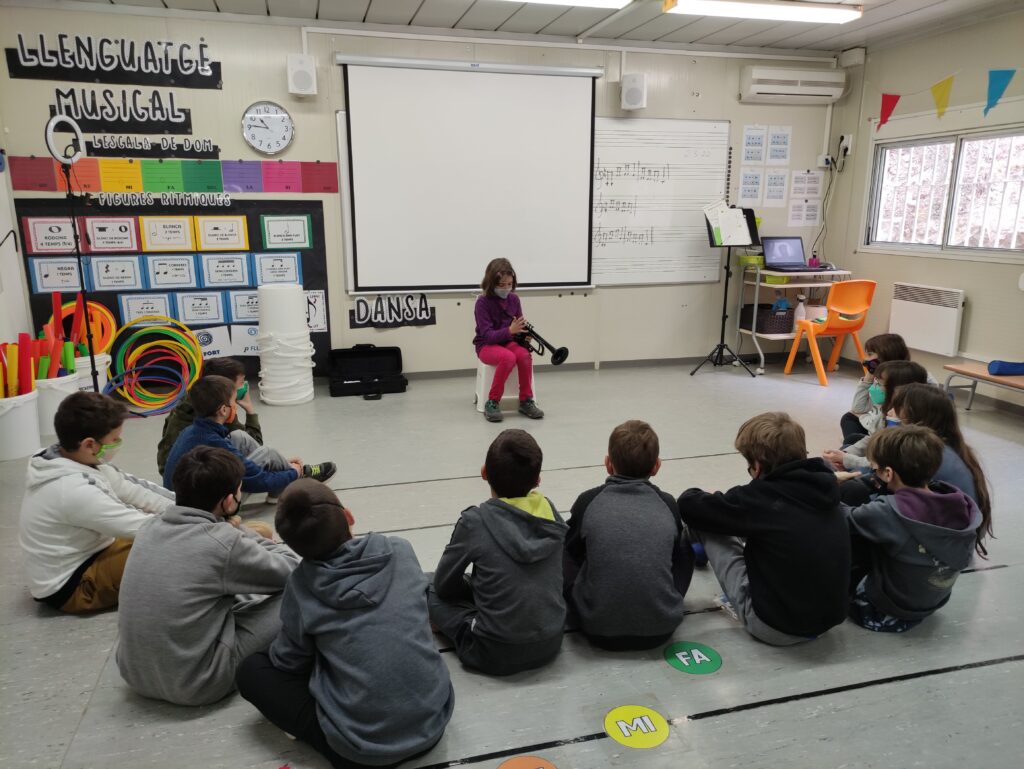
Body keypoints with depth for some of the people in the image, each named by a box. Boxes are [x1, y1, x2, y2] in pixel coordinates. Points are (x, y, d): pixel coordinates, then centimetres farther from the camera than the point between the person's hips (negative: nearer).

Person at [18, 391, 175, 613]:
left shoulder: (79, 461, -6)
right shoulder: (74, 490, -31)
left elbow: (130, 489, -2)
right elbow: (142, 527, -26)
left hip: (82, 556, 9)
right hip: (69, 586, -9)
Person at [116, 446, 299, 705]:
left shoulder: (150, 529, 0)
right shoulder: (223, 542, -20)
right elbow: (292, 571, -5)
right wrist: (244, 533, 6)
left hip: (134, 674, 7)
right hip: (196, 684, -7)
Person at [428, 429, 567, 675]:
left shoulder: (475, 521, -15)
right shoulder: (549, 511, -3)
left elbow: (444, 583, -1)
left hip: (498, 655, -4)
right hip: (551, 645, 5)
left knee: (429, 590, 13)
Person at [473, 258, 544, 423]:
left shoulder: (514, 299, 1)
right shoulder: (483, 302, -15)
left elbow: (519, 327, 7)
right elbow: (487, 335, -21)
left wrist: (524, 334, -16)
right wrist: (510, 330, -35)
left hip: (509, 342, 4)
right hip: (487, 345, -4)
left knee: (525, 355, -30)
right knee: (509, 357, -36)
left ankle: (526, 401, -15)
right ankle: (492, 403, -22)